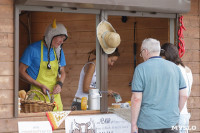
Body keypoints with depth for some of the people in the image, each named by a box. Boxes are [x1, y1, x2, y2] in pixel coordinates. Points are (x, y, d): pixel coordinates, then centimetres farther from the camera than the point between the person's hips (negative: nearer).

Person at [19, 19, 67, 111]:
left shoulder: (59, 51, 11)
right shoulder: (33, 49, -7)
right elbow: (21, 71, -5)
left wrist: (59, 84, -3)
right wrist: (40, 86, -12)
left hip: (54, 96, 5)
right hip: (37, 96, -5)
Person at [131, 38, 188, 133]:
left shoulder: (141, 69, -6)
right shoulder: (174, 67, 6)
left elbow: (136, 98, -10)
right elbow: (184, 95, 6)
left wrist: (133, 125, -6)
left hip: (148, 124, -3)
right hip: (171, 123, 3)